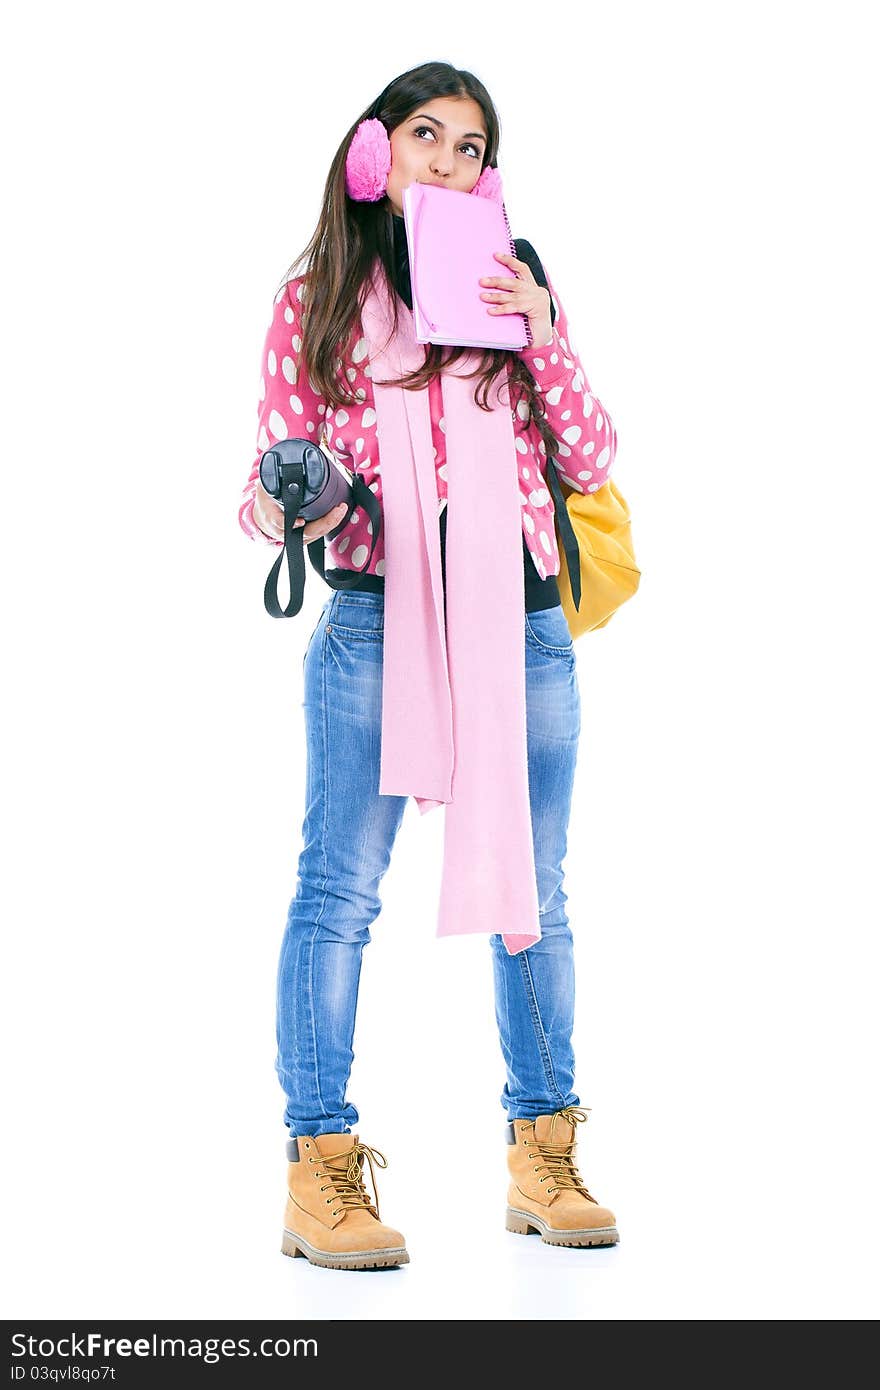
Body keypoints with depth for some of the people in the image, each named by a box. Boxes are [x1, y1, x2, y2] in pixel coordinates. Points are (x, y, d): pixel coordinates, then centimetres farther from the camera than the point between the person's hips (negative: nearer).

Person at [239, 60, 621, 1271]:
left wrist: (539, 337, -5)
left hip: (520, 616, 3)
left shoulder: (517, 281, 12)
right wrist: (280, 512, -18)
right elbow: (278, 461, 5)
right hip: (376, 615, -3)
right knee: (338, 891, -6)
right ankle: (320, 1169, 0)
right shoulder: (318, 292, 6)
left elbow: (590, 462, 8)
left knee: (531, 894, 8)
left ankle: (543, 1158, 18)